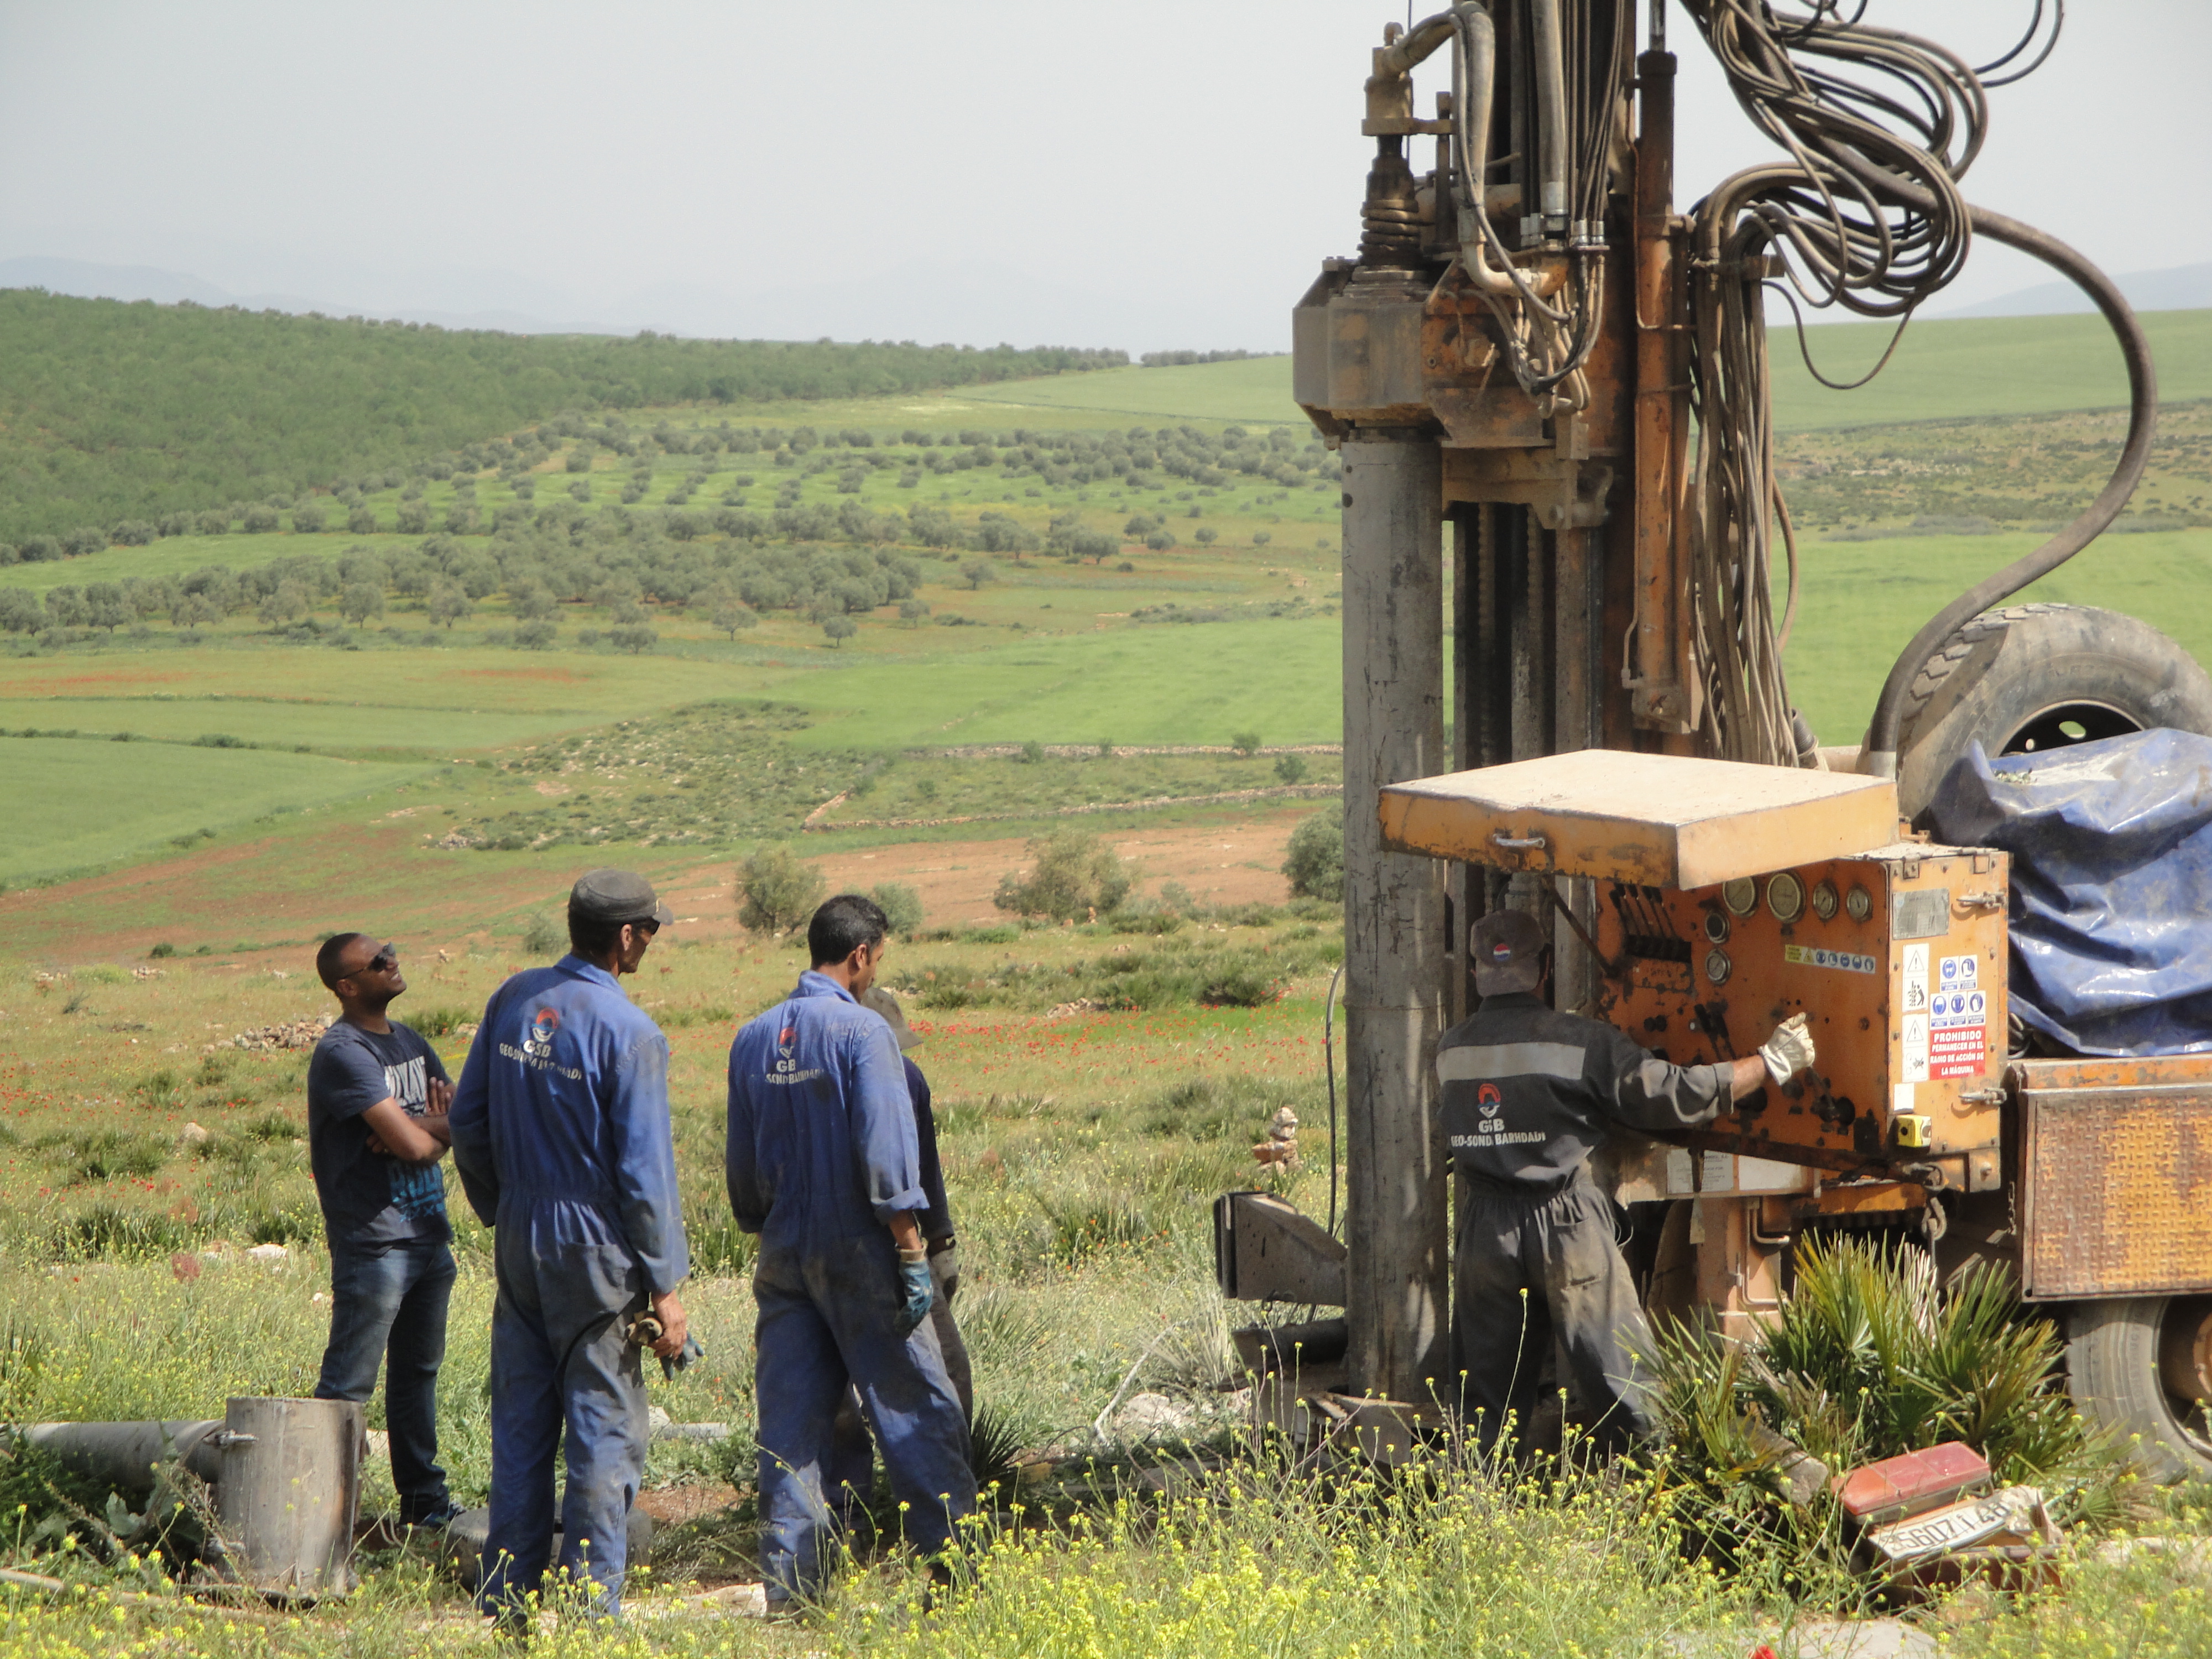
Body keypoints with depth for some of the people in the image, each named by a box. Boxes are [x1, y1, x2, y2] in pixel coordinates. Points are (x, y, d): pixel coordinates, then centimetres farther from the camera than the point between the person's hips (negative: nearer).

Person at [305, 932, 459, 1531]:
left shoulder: (409, 1042, 14)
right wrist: (433, 1133, 1)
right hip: (374, 1243, -9)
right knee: (348, 1384, -7)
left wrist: (421, 1129, -12)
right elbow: (414, 1146, -22)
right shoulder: (343, 1053, -16)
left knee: (418, 1372, 17)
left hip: (429, 1235, 9)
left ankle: (424, 1500, 26)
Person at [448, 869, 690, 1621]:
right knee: (603, 1427, 1)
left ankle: (506, 1593, 17)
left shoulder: (513, 1000, 3)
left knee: (520, 1421, 13)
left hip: (518, 1241, 6)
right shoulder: (628, 1032, -16)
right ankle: (592, 1600, 2)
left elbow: (468, 1121, 12)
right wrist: (664, 1285, -9)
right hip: (594, 1250, -6)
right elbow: (644, 1169, -15)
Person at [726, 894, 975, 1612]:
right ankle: (955, 1561, 2)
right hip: (857, 1253, -6)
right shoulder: (860, 1030, -11)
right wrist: (912, 1254, -14)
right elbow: (886, 1150, -16)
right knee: (917, 1409, 1)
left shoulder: (753, 1040, 9)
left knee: (790, 1419, 6)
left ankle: (789, 1582, 4)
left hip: (784, 1253, 6)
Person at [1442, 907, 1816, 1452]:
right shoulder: (1581, 1043, -10)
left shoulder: (1450, 1049, 3)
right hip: (1566, 1224, -4)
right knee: (1624, 1386, 4)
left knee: (1485, 1392, 11)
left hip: (1486, 1232, 4)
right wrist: (1773, 1062, 1)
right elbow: (1678, 1095, -10)